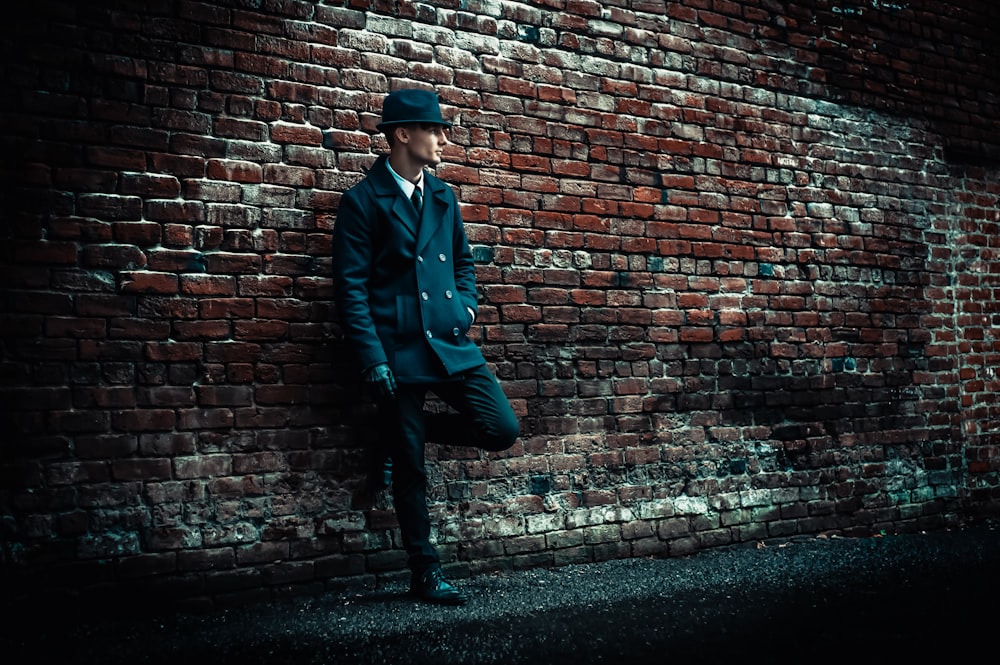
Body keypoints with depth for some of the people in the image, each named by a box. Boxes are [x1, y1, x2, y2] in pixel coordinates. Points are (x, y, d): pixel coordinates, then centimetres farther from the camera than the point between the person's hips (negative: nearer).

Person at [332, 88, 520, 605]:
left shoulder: (443, 196, 14)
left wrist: (467, 304, 6)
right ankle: (424, 573, 18)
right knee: (410, 470, 2)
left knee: (502, 429, -5)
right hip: (398, 350, -5)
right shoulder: (363, 200, -4)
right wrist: (373, 360, -14)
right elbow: (351, 288, -8)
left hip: (451, 344, 6)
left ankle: (400, 434, 17)